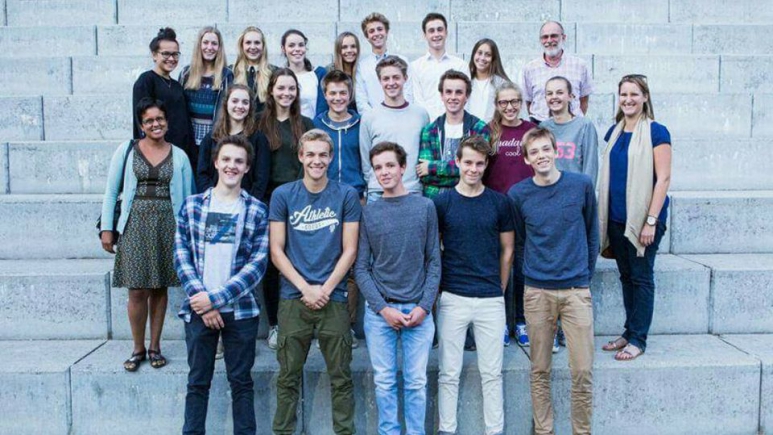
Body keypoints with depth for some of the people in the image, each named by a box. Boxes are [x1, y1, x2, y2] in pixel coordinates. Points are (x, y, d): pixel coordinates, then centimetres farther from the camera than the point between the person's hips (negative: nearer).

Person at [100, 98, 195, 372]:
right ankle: (138, 349, 13)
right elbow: (111, 191, 5)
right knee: (137, 290, -3)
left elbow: (187, 197, 8)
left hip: (167, 225, 1)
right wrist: (107, 228, 1)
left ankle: (154, 347, 19)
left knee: (160, 287, 6)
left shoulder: (179, 156, 7)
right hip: (135, 224, -1)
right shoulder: (127, 150, 4)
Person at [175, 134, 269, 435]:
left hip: (241, 311, -1)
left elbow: (257, 264, -7)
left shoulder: (257, 211, -1)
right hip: (198, 310, 1)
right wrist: (202, 301, -10)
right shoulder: (192, 205, 4)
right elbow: (181, 256, 0)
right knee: (198, 382, 10)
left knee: (241, 382, 9)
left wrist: (216, 298, -14)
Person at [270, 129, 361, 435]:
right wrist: (305, 288, -8)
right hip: (293, 298, 1)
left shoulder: (346, 195, 2)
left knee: (341, 376, 5)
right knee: (288, 376, 9)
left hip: (334, 298, 0)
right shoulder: (283, 195, 3)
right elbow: (277, 251, 1)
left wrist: (325, 289, -8)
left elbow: (349, 251, 1)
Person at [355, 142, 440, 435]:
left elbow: (434, 261, 3)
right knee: (384, 381, 7)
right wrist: (383, 308, -8)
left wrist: (424, 306, -6)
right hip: (379, 311, 0)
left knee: (416, 382, 5)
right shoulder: (368, 213, 3)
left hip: (418, 309, 0)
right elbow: (361, 268, 2)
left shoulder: (425, 207, 3)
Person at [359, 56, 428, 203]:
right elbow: (365, 161, 6)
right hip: (378, 194, -1)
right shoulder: (369, 117, 4)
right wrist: (375, 184, 1)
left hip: (413, 192, 1)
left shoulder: (421, 114, 7)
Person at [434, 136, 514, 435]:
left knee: (492, 373, 9)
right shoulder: (441, 202, 0)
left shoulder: (499, 202, 4)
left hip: (491, 299, 1)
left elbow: (507, 250, 10)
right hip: (452, 298, -1)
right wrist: (439, 287, 1)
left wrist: (500, 289, 8)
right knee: (449, 373, 6)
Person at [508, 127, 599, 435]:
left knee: (583, 371, -1)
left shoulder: (582, 185, -1)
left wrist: (585, 273, 10)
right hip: (537, 291, 1)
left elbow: (592, 232, 10)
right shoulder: (518, 194, 0)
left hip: (577, 290, 0)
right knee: (540, 371, 8)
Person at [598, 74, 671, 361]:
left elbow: (663, 178, -12)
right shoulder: (614, 132, 10)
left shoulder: (656, 132, -9)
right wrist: (603, 217, 12)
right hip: (617, 218, 6)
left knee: (641, 278, 2)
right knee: (626, 276, 13)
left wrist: (651, 221, -17)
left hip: (642, 218, -6)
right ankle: (629, 333, 24)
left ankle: (638, 339, 11)